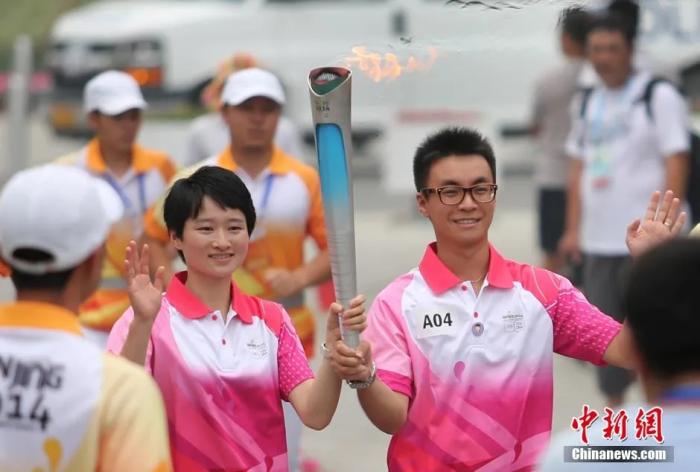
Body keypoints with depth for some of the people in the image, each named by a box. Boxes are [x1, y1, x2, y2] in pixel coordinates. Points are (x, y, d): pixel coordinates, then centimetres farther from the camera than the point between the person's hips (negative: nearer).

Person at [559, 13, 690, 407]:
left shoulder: (659, 97, -5)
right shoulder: (587, 104, 16)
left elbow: (677, 164, -10)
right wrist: (574, 228, 13)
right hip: (599, 240, 6)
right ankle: (615, 411, 18)